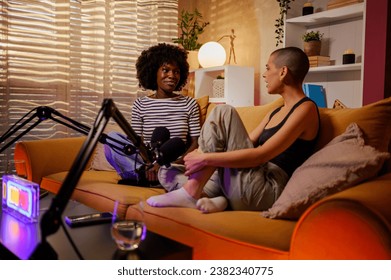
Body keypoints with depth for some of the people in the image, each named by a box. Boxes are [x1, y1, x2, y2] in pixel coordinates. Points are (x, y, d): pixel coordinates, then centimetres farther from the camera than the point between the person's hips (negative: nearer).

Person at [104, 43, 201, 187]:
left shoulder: (190, 104, 8)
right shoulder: (140, 104, 9)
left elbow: (196, 143, 2)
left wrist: (176, 163, -17)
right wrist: (152, 165, -17)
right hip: (146, 163, 2)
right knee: (111, 138, -20)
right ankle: (146, 174, -21)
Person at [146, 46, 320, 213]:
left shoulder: (306, 109, -8)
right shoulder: (277, 112, 21)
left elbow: (261, 155, -19)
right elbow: (245, 143, 14)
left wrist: (205, 158, -20)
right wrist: (200, 154, 1)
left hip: (266, 193, -9)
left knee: (223, 113, -16)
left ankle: (191, 192, -21)